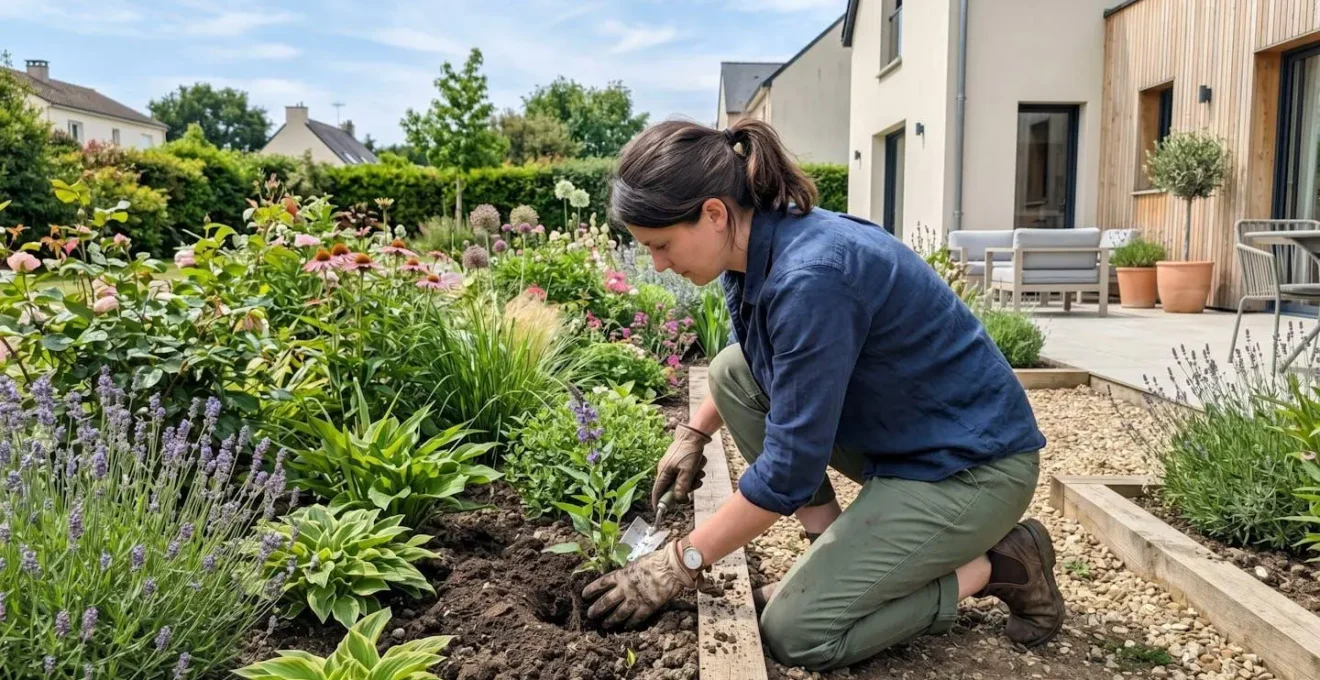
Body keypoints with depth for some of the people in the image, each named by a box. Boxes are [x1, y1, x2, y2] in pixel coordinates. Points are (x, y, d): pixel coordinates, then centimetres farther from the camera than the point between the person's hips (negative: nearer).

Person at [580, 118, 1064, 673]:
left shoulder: (812, 276, -31)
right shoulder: (759, 245, -3)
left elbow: (790, 466, -26)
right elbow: (751, 364, 21)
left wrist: (682, 562, -17)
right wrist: (695, 432, 16)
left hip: (971, 463, -9)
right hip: (894, 436, 9)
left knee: (795, 633, -12)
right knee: (732, 371, 2)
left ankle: (996, 565, 3)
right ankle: (834, 548, 8)